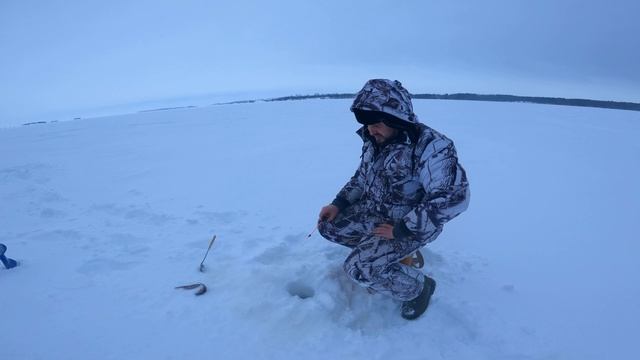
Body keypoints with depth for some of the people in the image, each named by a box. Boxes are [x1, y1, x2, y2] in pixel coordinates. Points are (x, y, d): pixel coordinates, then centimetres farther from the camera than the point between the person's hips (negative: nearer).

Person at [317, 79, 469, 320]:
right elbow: (363, 177, 12)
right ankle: (380, 249, 15)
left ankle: (419, 286, 4)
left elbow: (454, 197, -32)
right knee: (328, 226, 2)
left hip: (412, 224, -7)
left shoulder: (429, 146, -27)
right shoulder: (375, 140, -3)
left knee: (359, 268, -21)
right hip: (376, 212, 8)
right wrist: (338, 204, -1)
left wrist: (401, 230, -27)